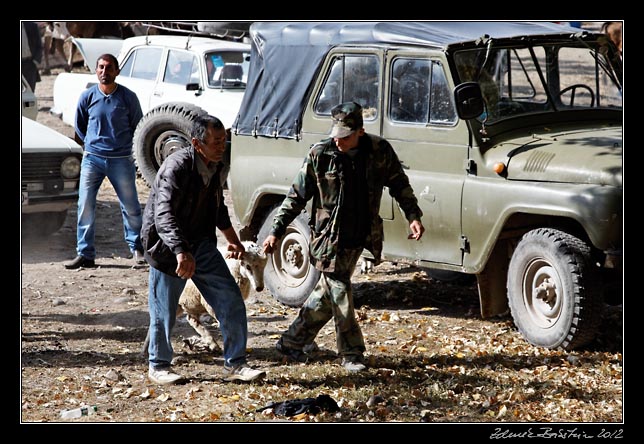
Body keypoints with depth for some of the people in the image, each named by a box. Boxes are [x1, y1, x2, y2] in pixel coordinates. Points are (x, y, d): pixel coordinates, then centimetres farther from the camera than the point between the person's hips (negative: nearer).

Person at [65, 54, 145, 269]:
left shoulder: (128, 97, -4)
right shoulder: (87, 96, 0)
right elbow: (80, 128, 15)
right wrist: (93, 144, 13)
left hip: (121, 160, -1)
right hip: (92, 159, 1)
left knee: (130, 206, 5)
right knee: (85, 206, -3)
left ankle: (136, 248, 23)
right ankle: (85, 254, 4)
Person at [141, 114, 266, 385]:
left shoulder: (218, 169, 2)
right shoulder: (177, 167, -23)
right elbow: (164, 215, -34)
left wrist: (233, 240, 28)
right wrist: (181, 252, -46)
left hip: (200, 243, 7)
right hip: (166, 246, -6)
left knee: (231, 299, -2)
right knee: (164, 311, 3)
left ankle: (234, 364, 5)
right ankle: (158, 366, 23)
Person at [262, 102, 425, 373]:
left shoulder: (380, 152, -3)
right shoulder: (320, 154, -9)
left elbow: (399, 184, 10)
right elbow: (297, 196, -3)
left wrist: (413, 215, -2)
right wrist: (276, 231, -6)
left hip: (359, 237, 3)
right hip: (329, 239, -3)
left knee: (328, 293, 11)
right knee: (340, 293, -2)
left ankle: (292, 342, 25)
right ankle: (352, 353, 11)